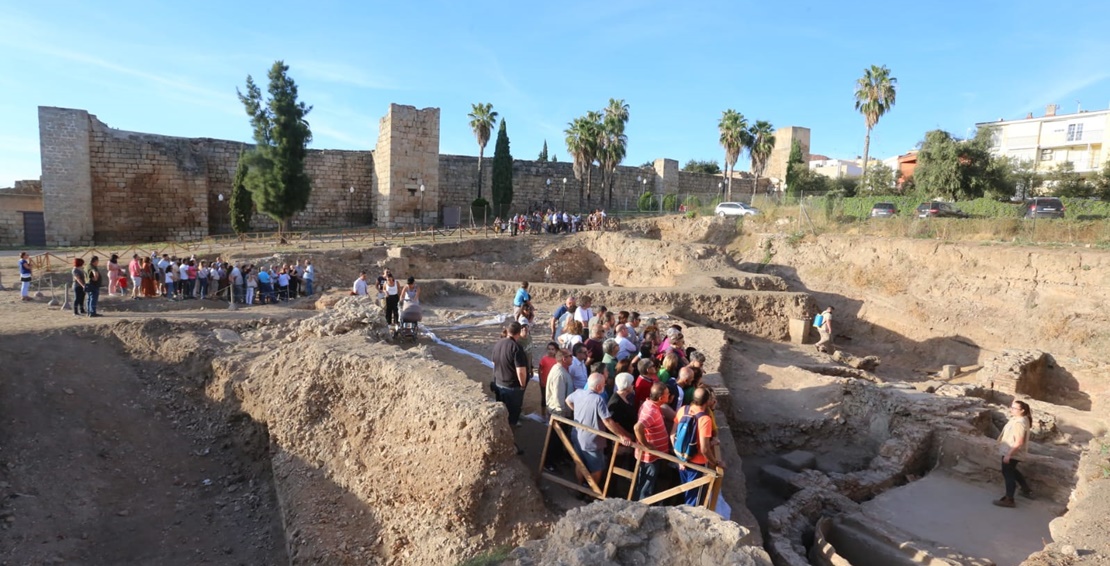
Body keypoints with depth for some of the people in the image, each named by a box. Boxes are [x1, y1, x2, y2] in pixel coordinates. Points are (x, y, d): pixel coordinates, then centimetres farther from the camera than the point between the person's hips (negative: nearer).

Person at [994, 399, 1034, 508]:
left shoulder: (1019, 423, -28)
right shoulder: (1019, 419, 4)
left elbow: (1019, 442, -28)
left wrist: (1008, 454, -25)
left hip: (1012, 453, -10)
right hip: (1011, 452, 10)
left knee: (1008, 474, 1)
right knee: (1012, 471, 29)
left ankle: (1009, 500, 11)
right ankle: (1027, 490, 42)